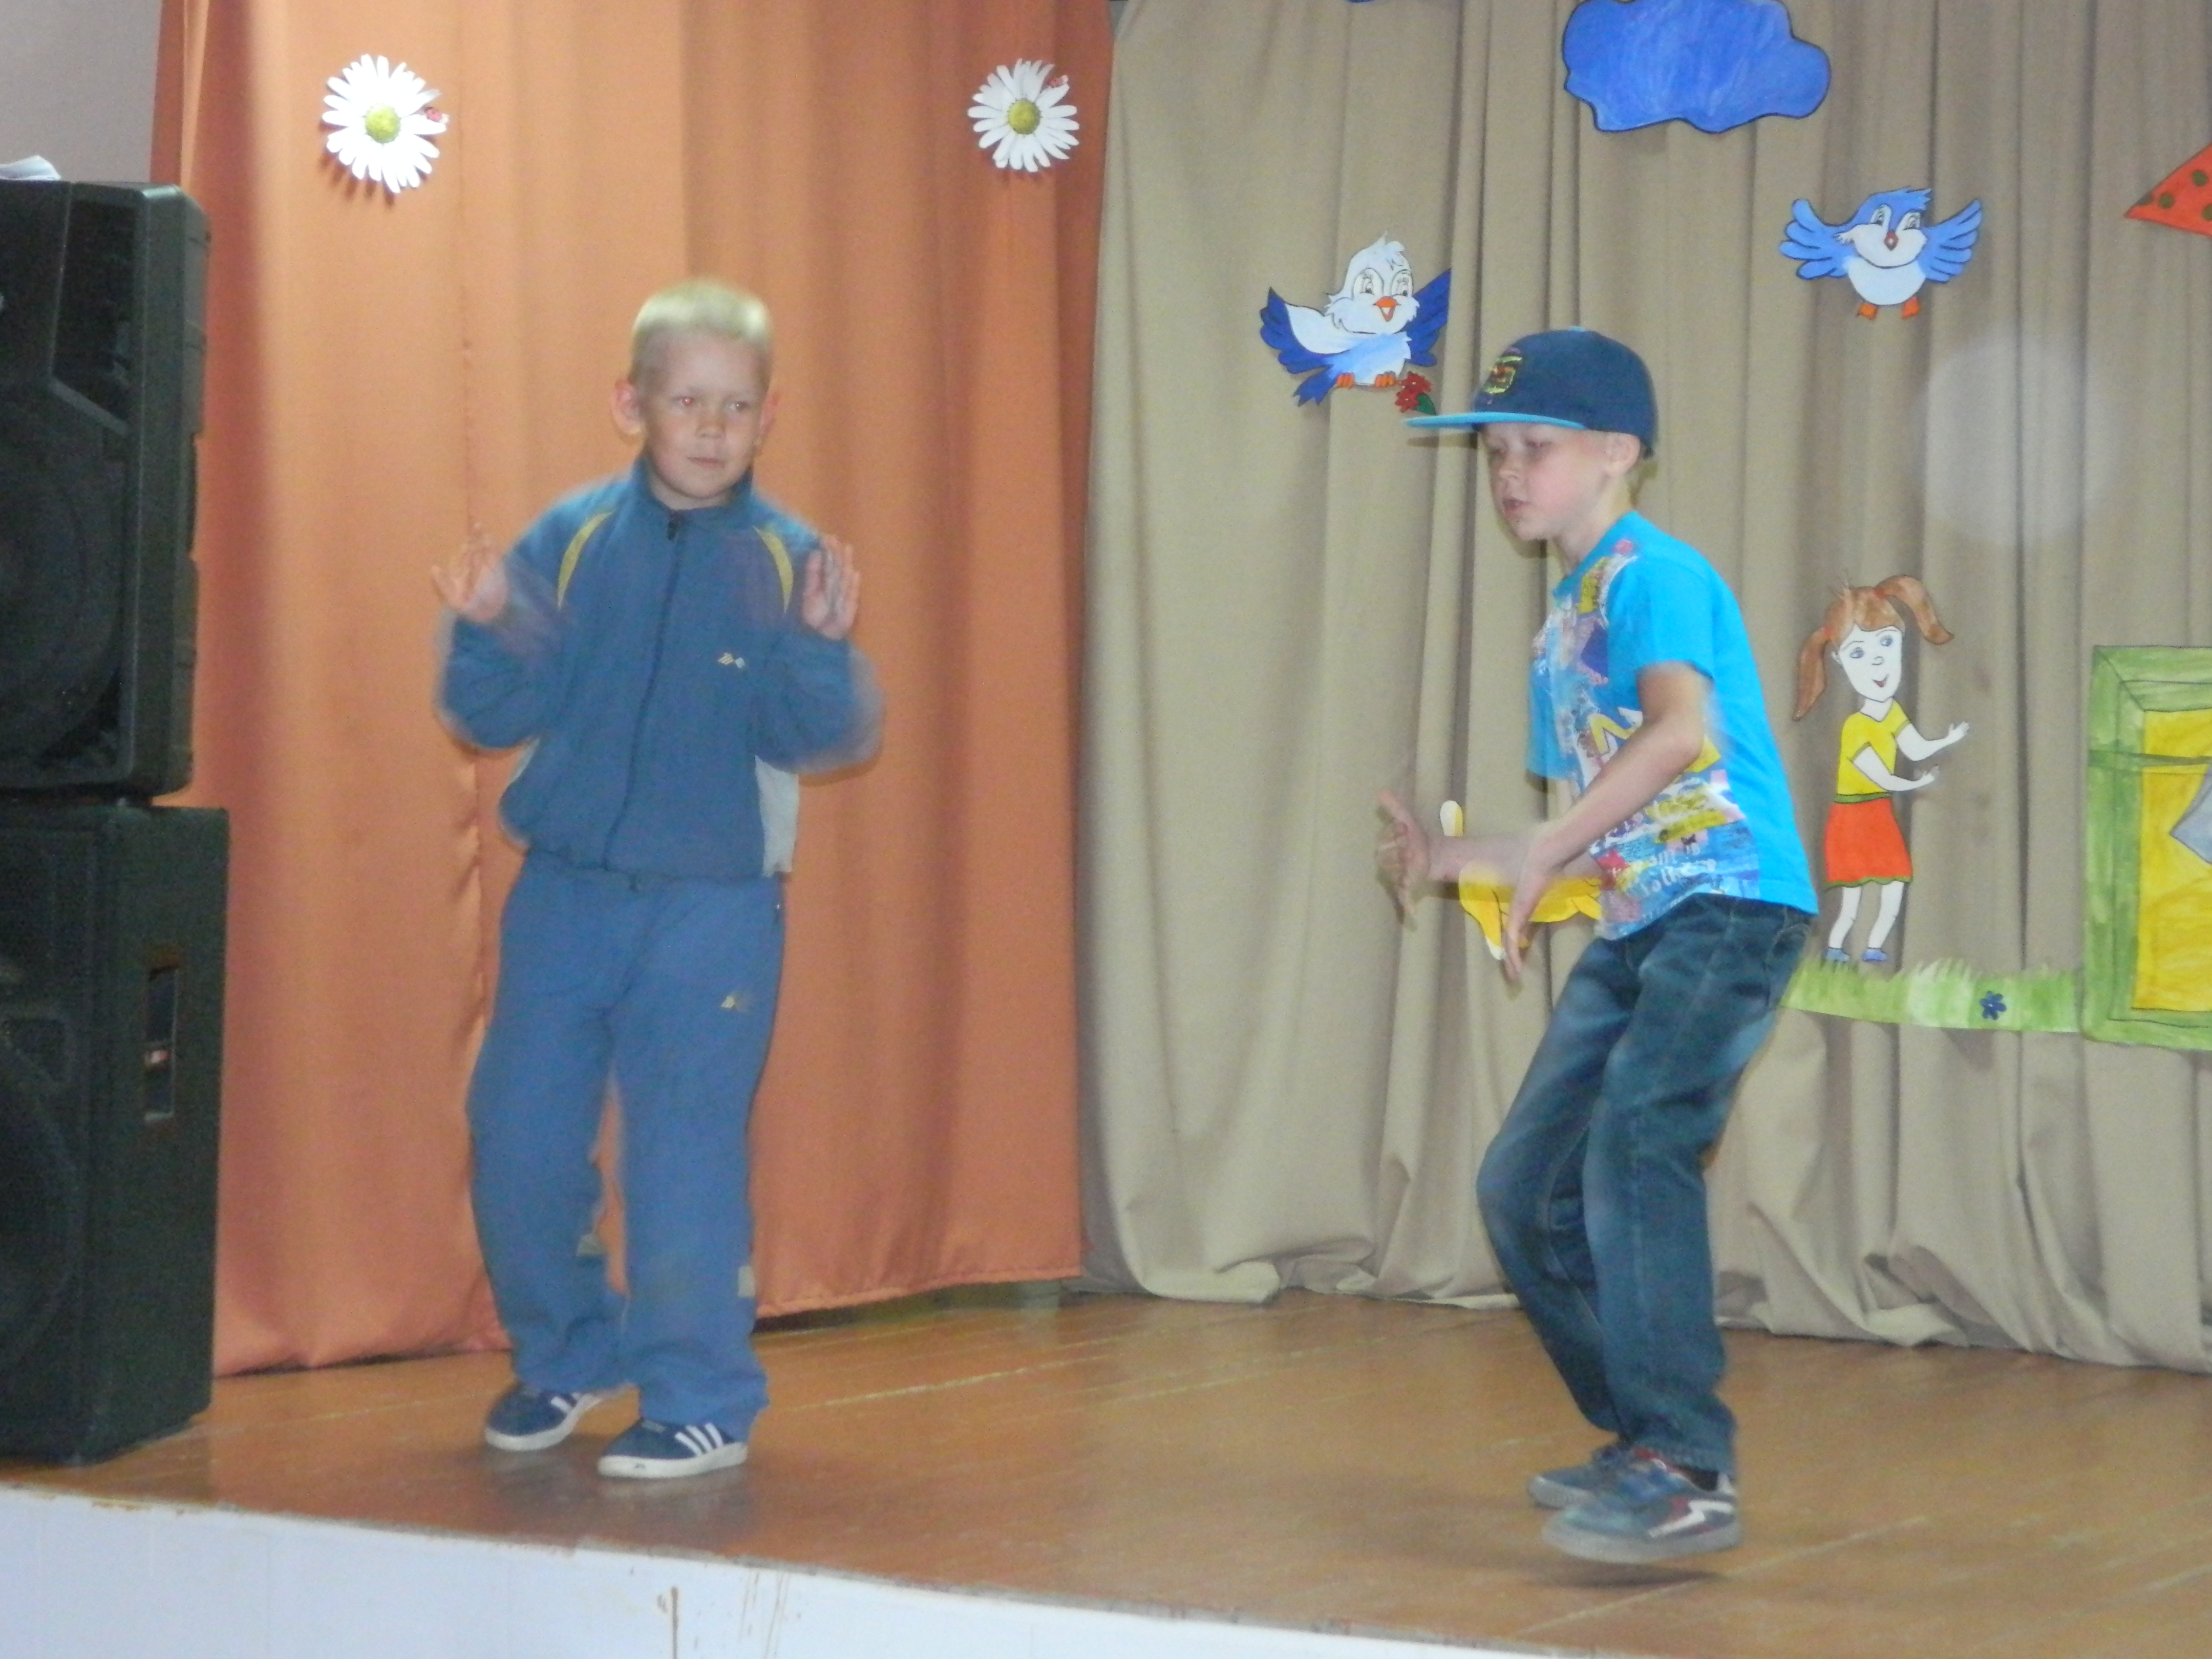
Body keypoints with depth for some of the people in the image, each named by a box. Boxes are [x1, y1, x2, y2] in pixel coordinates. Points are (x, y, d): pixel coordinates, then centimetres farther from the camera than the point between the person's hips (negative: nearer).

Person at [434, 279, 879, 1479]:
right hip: (565, 888, 3)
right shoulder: (570, 540, 1)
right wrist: (485, 629, -18)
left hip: (715, 907, -3)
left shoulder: (789, 562, -4)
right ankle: (564, 1354, 31)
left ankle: (699, 1401, 11)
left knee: (685, 1156, -4)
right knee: (517, 1138, 8)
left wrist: (822, 650, -27)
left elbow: (823, 739, -10)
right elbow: (497, 715, 0)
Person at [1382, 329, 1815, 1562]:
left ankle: (1688, 1478, -22)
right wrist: (1456, 858, 13)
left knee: (1636, 1148, -25)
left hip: (1730, 904, -10)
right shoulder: (1563, 626, 19)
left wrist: (1546, 854, -31)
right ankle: (1645, 1436, 23)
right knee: (1526, 1189, 9)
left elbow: (1684, 729, -28)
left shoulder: (1650, 574, -8)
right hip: (1637, 927, 10)